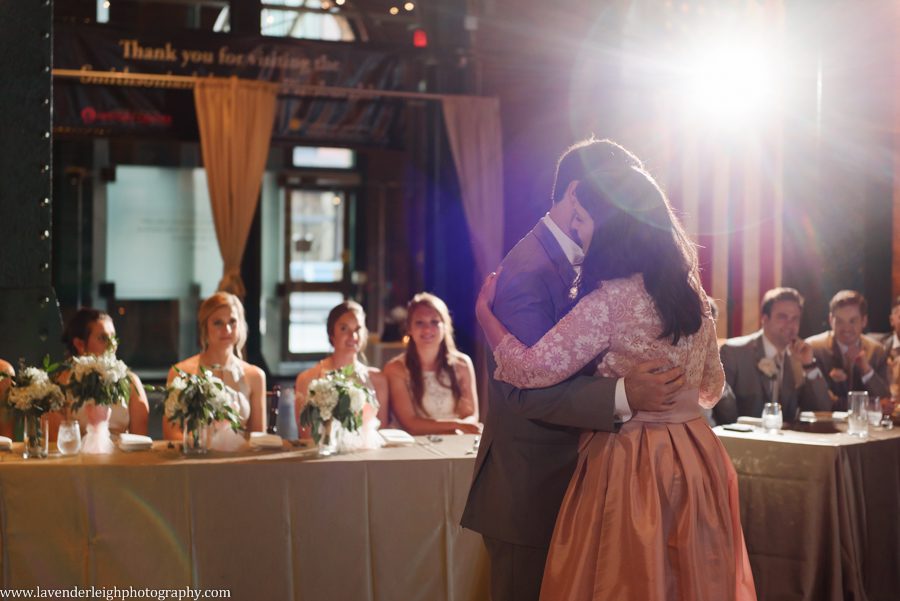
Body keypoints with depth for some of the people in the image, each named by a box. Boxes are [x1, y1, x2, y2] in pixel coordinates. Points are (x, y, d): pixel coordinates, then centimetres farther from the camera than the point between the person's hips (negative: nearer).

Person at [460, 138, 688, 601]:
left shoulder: (572, 264, 11)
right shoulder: (531, 271, -20)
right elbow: (525, 388, -28)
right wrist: (623, 396, -37)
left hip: (560, 484, 10)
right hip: (529, 493, -10)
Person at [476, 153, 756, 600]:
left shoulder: (609, 303, -18)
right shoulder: (691, 295, 5)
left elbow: (529, 369, -18)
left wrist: (484, 311, -4)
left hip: (629, 467, -7)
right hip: (695, 463, 7)